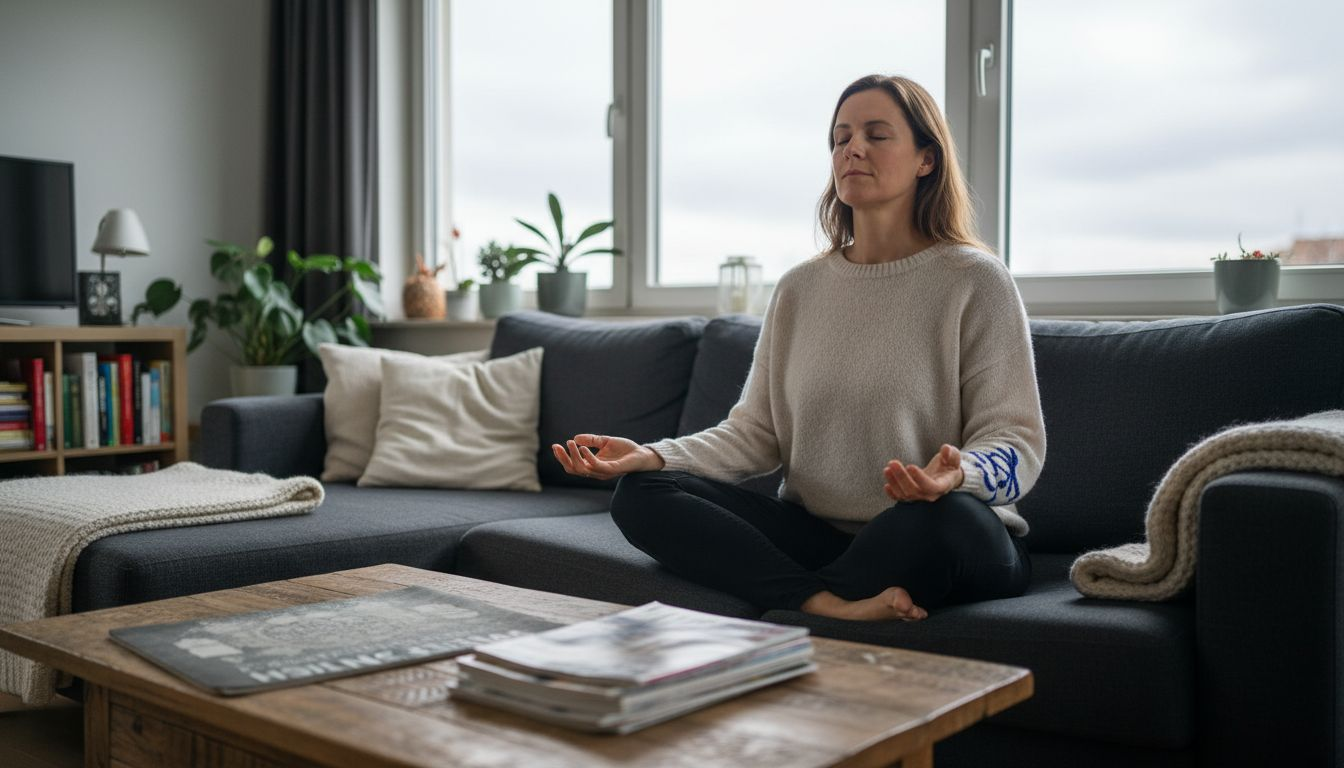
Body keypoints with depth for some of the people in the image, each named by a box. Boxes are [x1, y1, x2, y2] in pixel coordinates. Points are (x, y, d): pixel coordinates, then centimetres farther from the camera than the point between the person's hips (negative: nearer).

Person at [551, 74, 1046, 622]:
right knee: (641, 494, -14)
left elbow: (1016, 439, -7)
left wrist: (955, 474, -31)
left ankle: (796, 608, -17)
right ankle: (835, 605, -29)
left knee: (948, 516, -40)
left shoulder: (974, 280, -3)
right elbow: (755, 432, 7)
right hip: (815, 532, 4)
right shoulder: (799, 289, 11)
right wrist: (652, 455, -11)